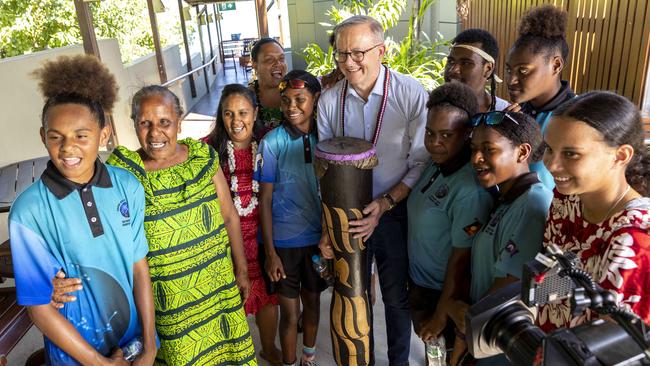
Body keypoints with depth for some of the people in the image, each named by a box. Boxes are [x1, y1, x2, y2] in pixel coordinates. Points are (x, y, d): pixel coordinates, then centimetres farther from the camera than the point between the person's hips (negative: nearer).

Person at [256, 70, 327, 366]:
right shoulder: (272, 143, -12)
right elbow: (265, 200, -9)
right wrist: (270, 252, -9)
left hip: (318, 237, 3)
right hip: (284, 240, -3)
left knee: (312, 301, 21)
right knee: (289, 313, 8)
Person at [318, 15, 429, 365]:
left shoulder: (411, 94, -15)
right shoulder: (329, 100, -6)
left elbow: (420, 163, -10)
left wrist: (386, 203, -20)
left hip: (395, 213, -2)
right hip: (346, 215, 3)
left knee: (396, 298, 15)